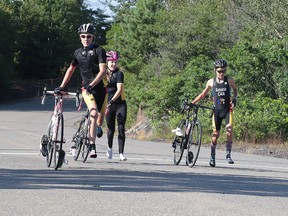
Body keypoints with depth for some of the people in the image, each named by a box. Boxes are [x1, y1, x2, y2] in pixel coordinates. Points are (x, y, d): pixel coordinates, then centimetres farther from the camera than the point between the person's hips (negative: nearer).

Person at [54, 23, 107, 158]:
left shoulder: (99, 51, -5)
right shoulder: (78, 53, 9)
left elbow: (103, 70, -15)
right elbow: (71, 69, 20)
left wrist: (92, 84, -28)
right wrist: (61, 86, 15)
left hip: (100, 87, -1)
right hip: (86, 88, 1)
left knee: (100, 119, 7)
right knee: (94, 114, -24)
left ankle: (98, 128, 46)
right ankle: (92, 146, -25)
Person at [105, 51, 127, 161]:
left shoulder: (119, 74, -8)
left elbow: (119, 90, -18)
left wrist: (112, 100, -29)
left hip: (120, 104, -2)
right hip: (108, 104, 2)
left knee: (121, 129, -8)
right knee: (111, 128, 1)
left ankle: (121, 153, -6)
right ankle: (110, 148, 29)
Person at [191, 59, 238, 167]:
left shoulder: (229, 80, -3)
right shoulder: (211, 82, 0)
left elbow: (235, 89, 15)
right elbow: (203, 94, 12)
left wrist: (234, 100, -1)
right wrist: (192, 103, 7)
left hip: (227, 109, -1)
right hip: (217, 110, 1)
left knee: (229, 129, -20)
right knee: (216, 134, 3)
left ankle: (228, 155, -11)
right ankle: (212, 157, 17)